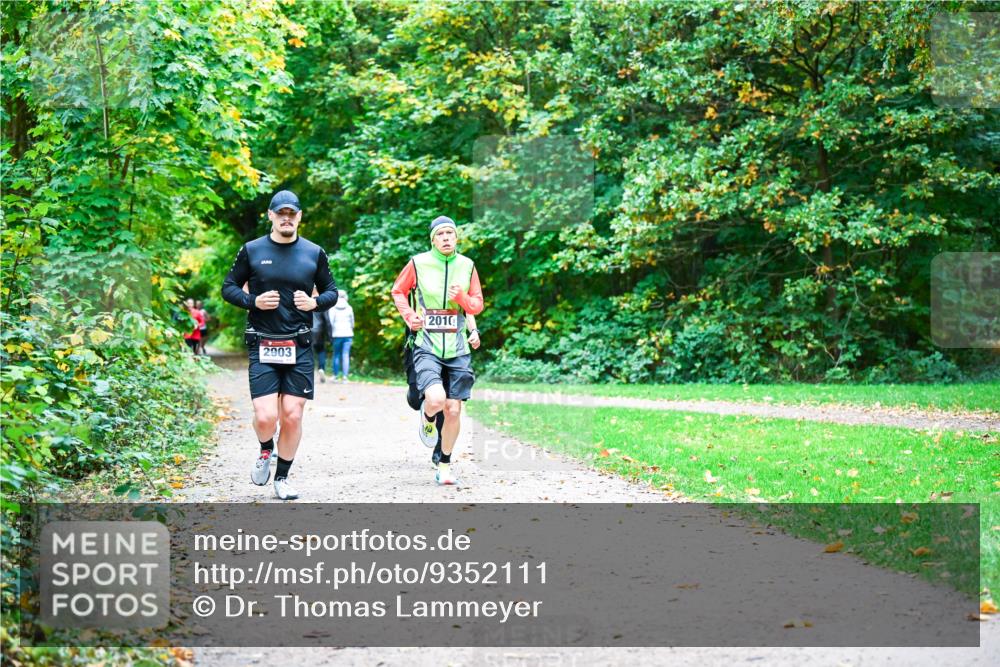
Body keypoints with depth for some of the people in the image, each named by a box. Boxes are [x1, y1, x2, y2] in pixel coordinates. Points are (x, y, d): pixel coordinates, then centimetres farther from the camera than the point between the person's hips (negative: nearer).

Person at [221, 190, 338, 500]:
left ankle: (282, 477, 18)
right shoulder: (251, 251, 3)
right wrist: (254, 301, -10)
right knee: (265, 417, -11)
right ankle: (266, 450, 23)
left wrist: (315, 302, -7)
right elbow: (228, 288, 8)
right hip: (262, 348, -1)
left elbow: (332, 291, 15)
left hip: (300, 348, 1)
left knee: (292, 416, 0)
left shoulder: (314, 253, 7)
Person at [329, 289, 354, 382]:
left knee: (336, 355, 10)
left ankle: (335, 375, 12)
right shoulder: (349, 308, 2)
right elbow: (352, 322, 7)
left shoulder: (333, 308, -2)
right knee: (346, 355, -1)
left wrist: (330, 334, 5)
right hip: (348, 334, 1)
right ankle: (345, 376, -6)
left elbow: (330, 322, -4)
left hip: (337, 334, -1)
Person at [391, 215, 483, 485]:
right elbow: (398, 290, 14)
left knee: (453, 410, 1)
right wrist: (410, 317, 0)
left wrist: (462, 298, -9)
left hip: (457, 349, 3)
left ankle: (444, 466, 19)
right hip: (427, 346, -3)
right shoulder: (418, 263, -1)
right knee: (435, 399, -24)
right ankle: (427, 419, 15)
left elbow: (477, 305, 12)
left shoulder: (467, 265, 6)